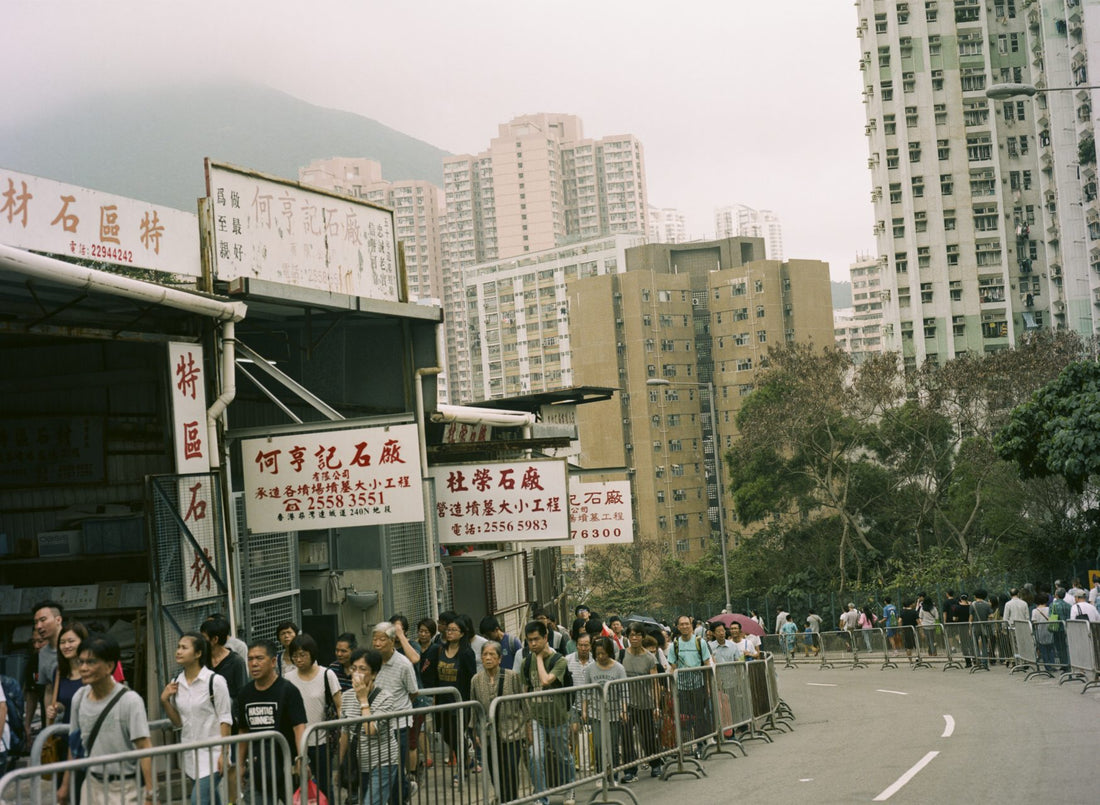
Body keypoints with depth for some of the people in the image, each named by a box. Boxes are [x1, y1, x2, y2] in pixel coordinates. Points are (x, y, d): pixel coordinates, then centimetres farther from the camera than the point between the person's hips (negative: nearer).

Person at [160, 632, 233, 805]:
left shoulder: (215, 681, -11)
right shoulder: (176, 684, 6)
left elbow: (225, 719, -9)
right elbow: (178, 721, 13)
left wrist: (223, 752, -14)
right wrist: (165, 701, -2)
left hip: (212, 754, -6)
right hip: (191, 755, 6)